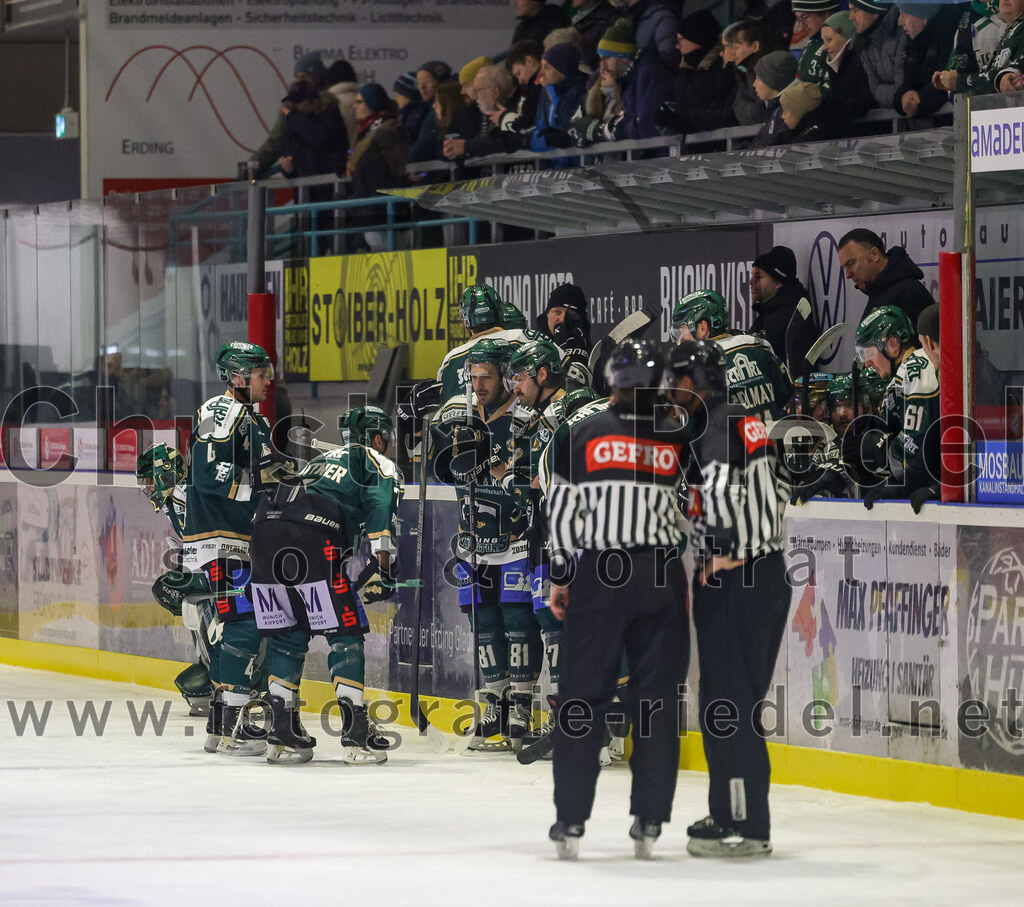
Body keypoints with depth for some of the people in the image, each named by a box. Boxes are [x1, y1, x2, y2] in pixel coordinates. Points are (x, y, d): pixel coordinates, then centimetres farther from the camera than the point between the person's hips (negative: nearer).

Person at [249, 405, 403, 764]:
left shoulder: (322, 461, 38)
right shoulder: (378, 464, 17)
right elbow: (381, 510, -3)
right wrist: (383, 570, -11)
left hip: (265, 529, 7)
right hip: (312, 542, -7)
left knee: (287, 636, 16)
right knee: (344, 634, 1)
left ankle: (282, 735, 15)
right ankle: (356, 735, -4)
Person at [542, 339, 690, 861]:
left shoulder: (584, 434, 3)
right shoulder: (679, 440, 6)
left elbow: (562, 508, 4)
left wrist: (561, 576, 10)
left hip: (597, 573, -1)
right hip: (662, 574, 1)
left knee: (584, 693, 4)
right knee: (657, 694, 6)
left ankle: (570, 821, 1)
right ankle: (648, 822, 5)